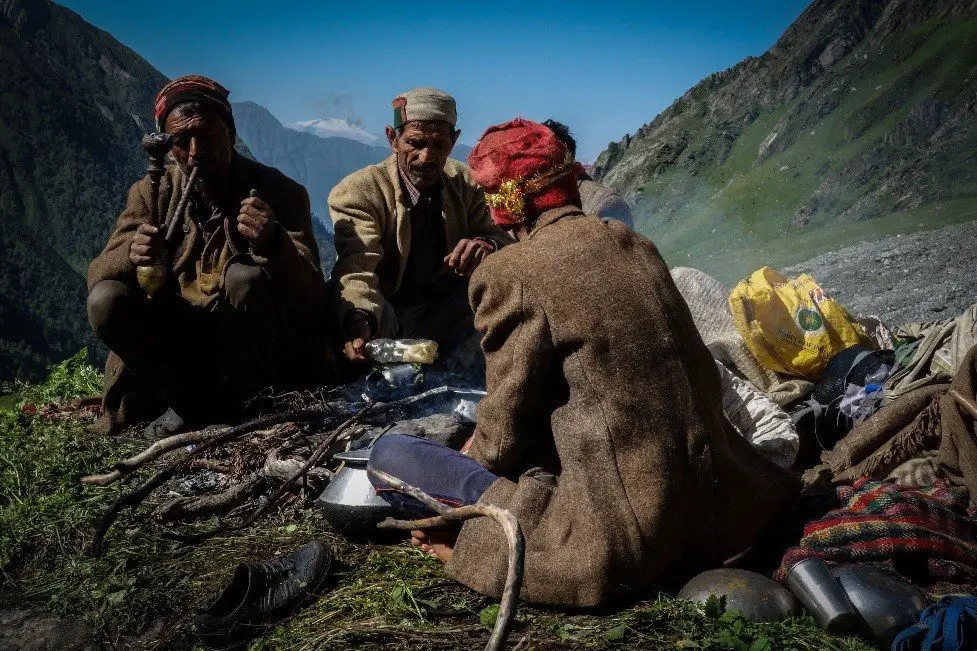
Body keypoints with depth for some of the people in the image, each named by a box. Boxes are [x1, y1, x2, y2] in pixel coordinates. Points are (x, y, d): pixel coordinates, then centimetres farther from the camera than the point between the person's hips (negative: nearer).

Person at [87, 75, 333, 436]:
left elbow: (310, 298, -17)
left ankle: (231, 406, -10)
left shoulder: (277, 191, -8)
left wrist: (274, 244, -38)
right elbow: (97, 275, -6)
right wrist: (131, 254, -30)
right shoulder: (152, 194, 1)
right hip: (179, 339, 3)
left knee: (246, 275, -31)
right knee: (106, 301, -21)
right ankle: (188, 400, -2)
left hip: (250, 349, -2)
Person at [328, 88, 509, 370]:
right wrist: (357, 322, -52)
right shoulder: (356, 192, -14)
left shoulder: (464, 183, 1)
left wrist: (487, 244, -29)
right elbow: (357, 267, -29)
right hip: (381, 320, -4)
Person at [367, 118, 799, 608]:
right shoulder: (635, 244, 8)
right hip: (708, 507, 7)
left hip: (617, 534, -7)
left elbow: (505, 435, -10)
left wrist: (471, 452, 16)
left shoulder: (512, 272, -13)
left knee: (387, 455, -1)